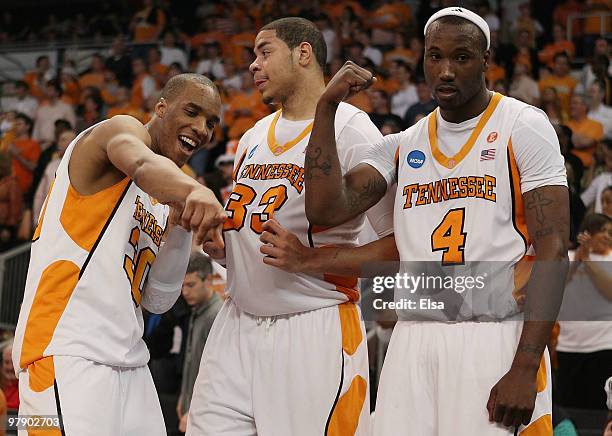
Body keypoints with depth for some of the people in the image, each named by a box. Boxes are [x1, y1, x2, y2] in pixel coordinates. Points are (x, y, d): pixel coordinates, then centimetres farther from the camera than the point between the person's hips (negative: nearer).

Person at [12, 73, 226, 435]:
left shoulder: (165, 200, 21)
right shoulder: (124, 130, -2)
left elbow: (158, 301, 15)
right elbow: (143, 164, -28)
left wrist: (181, 229, 1)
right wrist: (195, 190, -50)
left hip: (129, 363, 9)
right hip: (67, 354, -9)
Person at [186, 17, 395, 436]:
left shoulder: (351, 131, -9)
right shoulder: (253, 138, 16)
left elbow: (400, 245, -14)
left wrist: (306, 260, -21)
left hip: (316, 332, -7)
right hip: (238, 326, 7)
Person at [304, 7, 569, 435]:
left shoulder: (522, 127, -1)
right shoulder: (402, 146, 15)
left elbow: (553, 250, -8)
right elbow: (326, 210, 3)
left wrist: (525, 368, -17)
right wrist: (327, 108, 1)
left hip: (495, 338, -4)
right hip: (414, 340, 5)